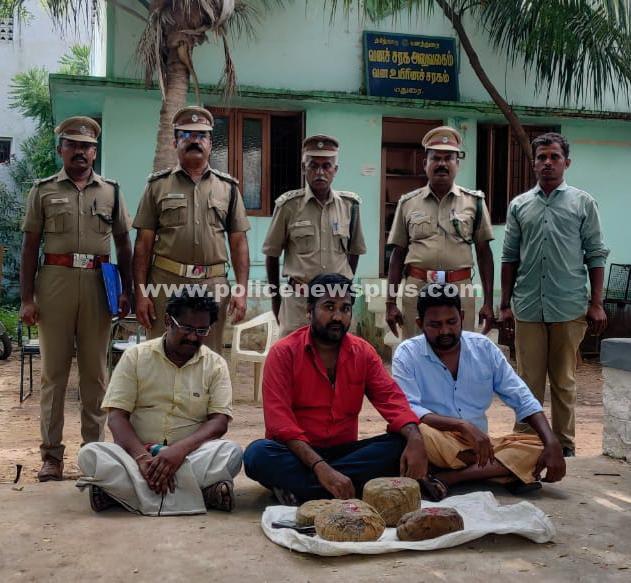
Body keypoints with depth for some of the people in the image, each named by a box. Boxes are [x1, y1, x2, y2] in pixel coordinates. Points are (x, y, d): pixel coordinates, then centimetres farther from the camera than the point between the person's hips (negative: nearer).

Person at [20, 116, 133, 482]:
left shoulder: (111, 191, 11)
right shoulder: (44, 190, 8)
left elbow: (124, 245, 13)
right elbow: (30, 247, 6)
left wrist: (127, 292, 4)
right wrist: (26, 298, 0)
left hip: (98, 283, 1)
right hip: (54, 280, -1)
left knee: (96, 370, 6)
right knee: (54, 370, 3)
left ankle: (94, 448, 15)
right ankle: (52, 453, 9)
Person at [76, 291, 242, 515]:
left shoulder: (215, 365, 4)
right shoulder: (135, 356, 4)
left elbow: (219, 422, -6)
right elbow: (116, 415, -4)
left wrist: (180, 449, -25)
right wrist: (142, 456, -22)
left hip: (190, 455, 0)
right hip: (136, 453, 0)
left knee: (231, 453, -31)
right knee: (90, 455, -28)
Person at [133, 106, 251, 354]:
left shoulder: (228, 187, 9)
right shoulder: (158, 184, 6)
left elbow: (238, 243, 8)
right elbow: (143, 243, 4)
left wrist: (242, 288, -2)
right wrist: (141, 292, -3)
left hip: (213, 286, 1)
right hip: (165, 283, -1)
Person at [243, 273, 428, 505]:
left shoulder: (363, 352, 4)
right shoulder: (283, 353, -8)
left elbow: (391, 399, -5)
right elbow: (280, 422, -18)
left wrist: (415, 438, -29)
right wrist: (321, 467, -32)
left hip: (344, 450, 4)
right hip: (297, 453, -3)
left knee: (401, 444, -22)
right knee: (258, 453, -33)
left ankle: (298, 488, -25)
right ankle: (359, 489, -31)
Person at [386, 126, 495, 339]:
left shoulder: (474, 201, 6)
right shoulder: (408, 203, 8)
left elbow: (484, 253, 8)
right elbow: (398, 255, 9)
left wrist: (488, 302, 3)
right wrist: (390, 302, 4)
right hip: (416, 289, 1)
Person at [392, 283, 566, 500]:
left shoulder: (483, 347, 3)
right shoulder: (407, 354, -6)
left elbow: (522, 400, 3)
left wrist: (552, 443, -12)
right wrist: (462, 425, -30)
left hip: (480, 445, 5)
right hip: (436, 449, -4)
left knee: (538, 447, -19)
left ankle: (445, 479, -27)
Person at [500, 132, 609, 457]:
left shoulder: (583, 203, 6)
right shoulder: (519, 205, 11)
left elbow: (595, 255, 4)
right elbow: (510, 257, 12)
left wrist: (596, 304, -2)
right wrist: (505, 304, 8)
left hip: (569, 308, -1)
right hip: (527, 307, 2)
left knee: (564, 382, 7)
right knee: (529, 381, 6)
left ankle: (564, 443, 17)